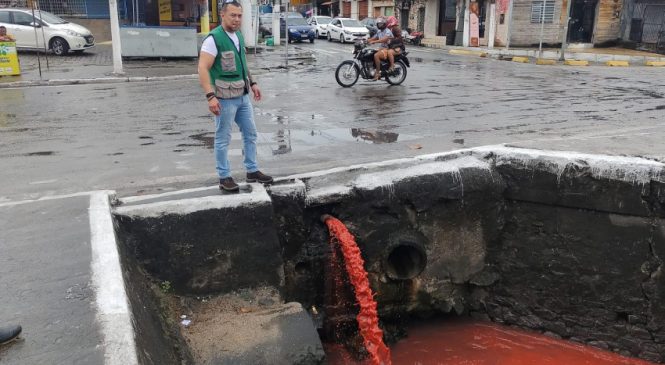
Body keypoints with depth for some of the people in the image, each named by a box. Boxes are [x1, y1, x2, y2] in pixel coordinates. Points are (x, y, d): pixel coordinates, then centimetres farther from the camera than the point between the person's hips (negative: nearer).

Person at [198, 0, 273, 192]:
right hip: (225, 98, -8)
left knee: (250, 133, 14)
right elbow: (203, 68, -21)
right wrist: (210, 96, -29)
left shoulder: (239, 36, 9)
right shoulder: (214, 39, -16)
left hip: (243, 96, 8)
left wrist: (252, 83, 17)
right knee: (223, 138, 3)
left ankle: (252, 171, 27)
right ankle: (224, 178, 13)